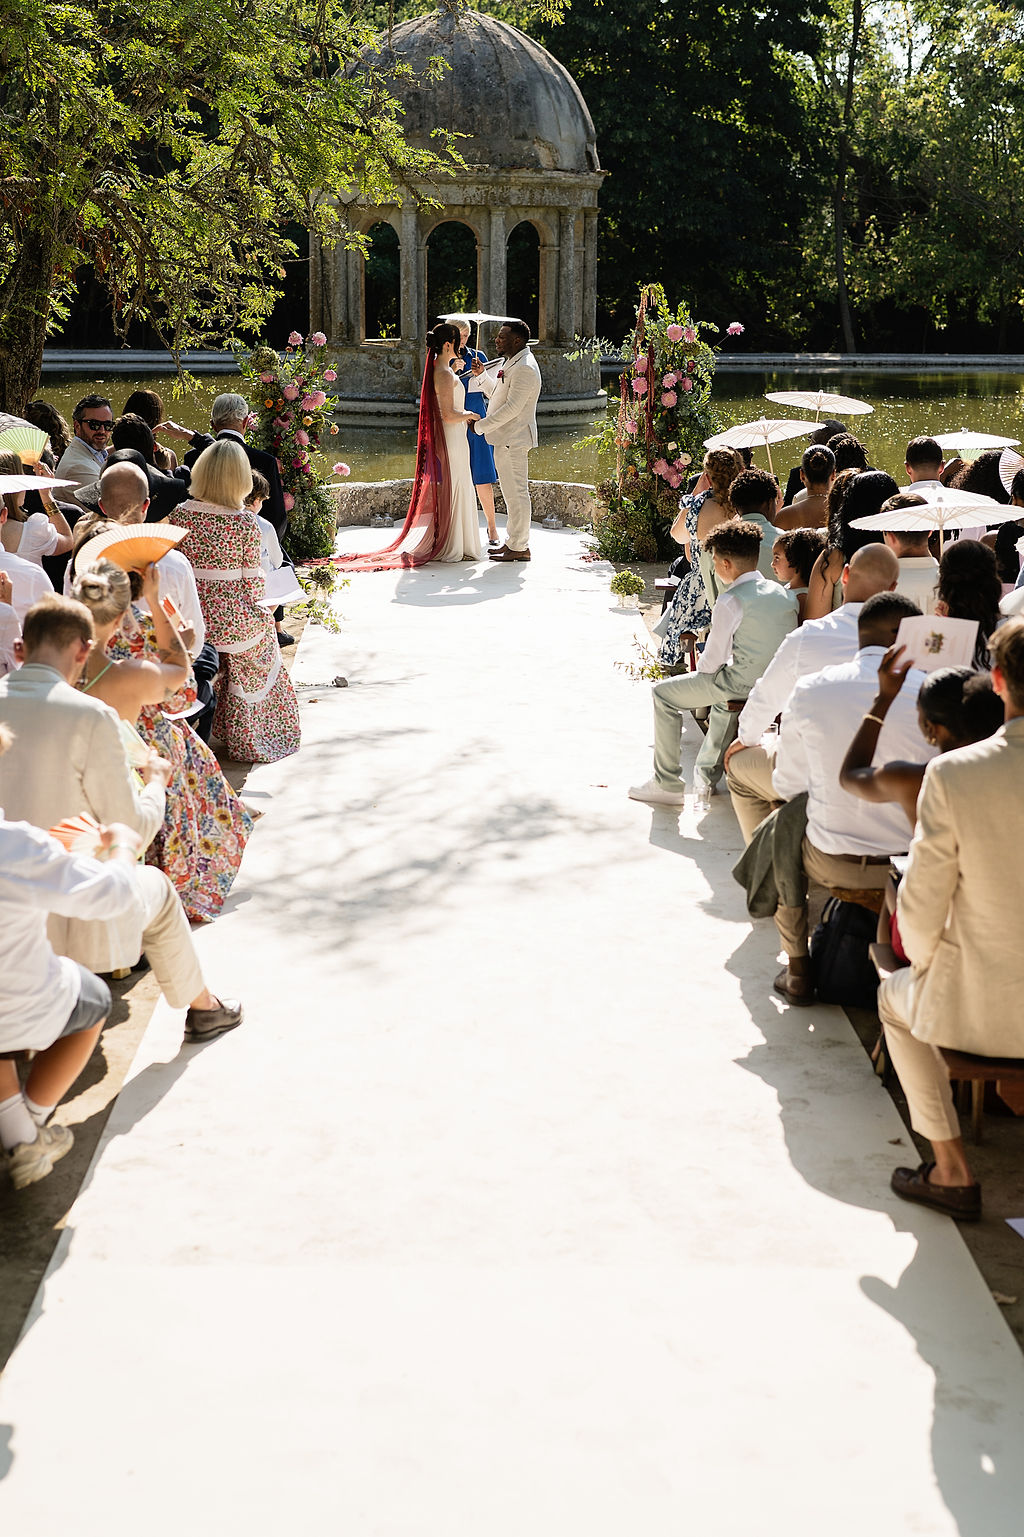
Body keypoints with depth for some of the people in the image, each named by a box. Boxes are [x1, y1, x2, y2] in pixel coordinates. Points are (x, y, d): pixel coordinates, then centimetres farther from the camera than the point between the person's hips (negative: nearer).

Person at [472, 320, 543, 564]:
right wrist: (481, 375, 10)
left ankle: (519, 548, -2)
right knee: (512, 493, 15)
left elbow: (512, 408, -23)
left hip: (514, 440, -11)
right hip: (506, 439, 11)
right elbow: (497, 394, 26)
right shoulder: (512, 363, 16)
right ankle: (512, 542, 22)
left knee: (516, 493, -6)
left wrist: (481, 426, -18)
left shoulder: (525, 369, -18)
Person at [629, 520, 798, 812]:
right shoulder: (784, 594, 5)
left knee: (664, 693, 9)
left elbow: (712, 662, -11)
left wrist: (702, 668, 12)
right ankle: (707, 777, 45)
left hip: (744, 684, -8)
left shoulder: (731, 602, -17)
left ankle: (668, 785, 13)